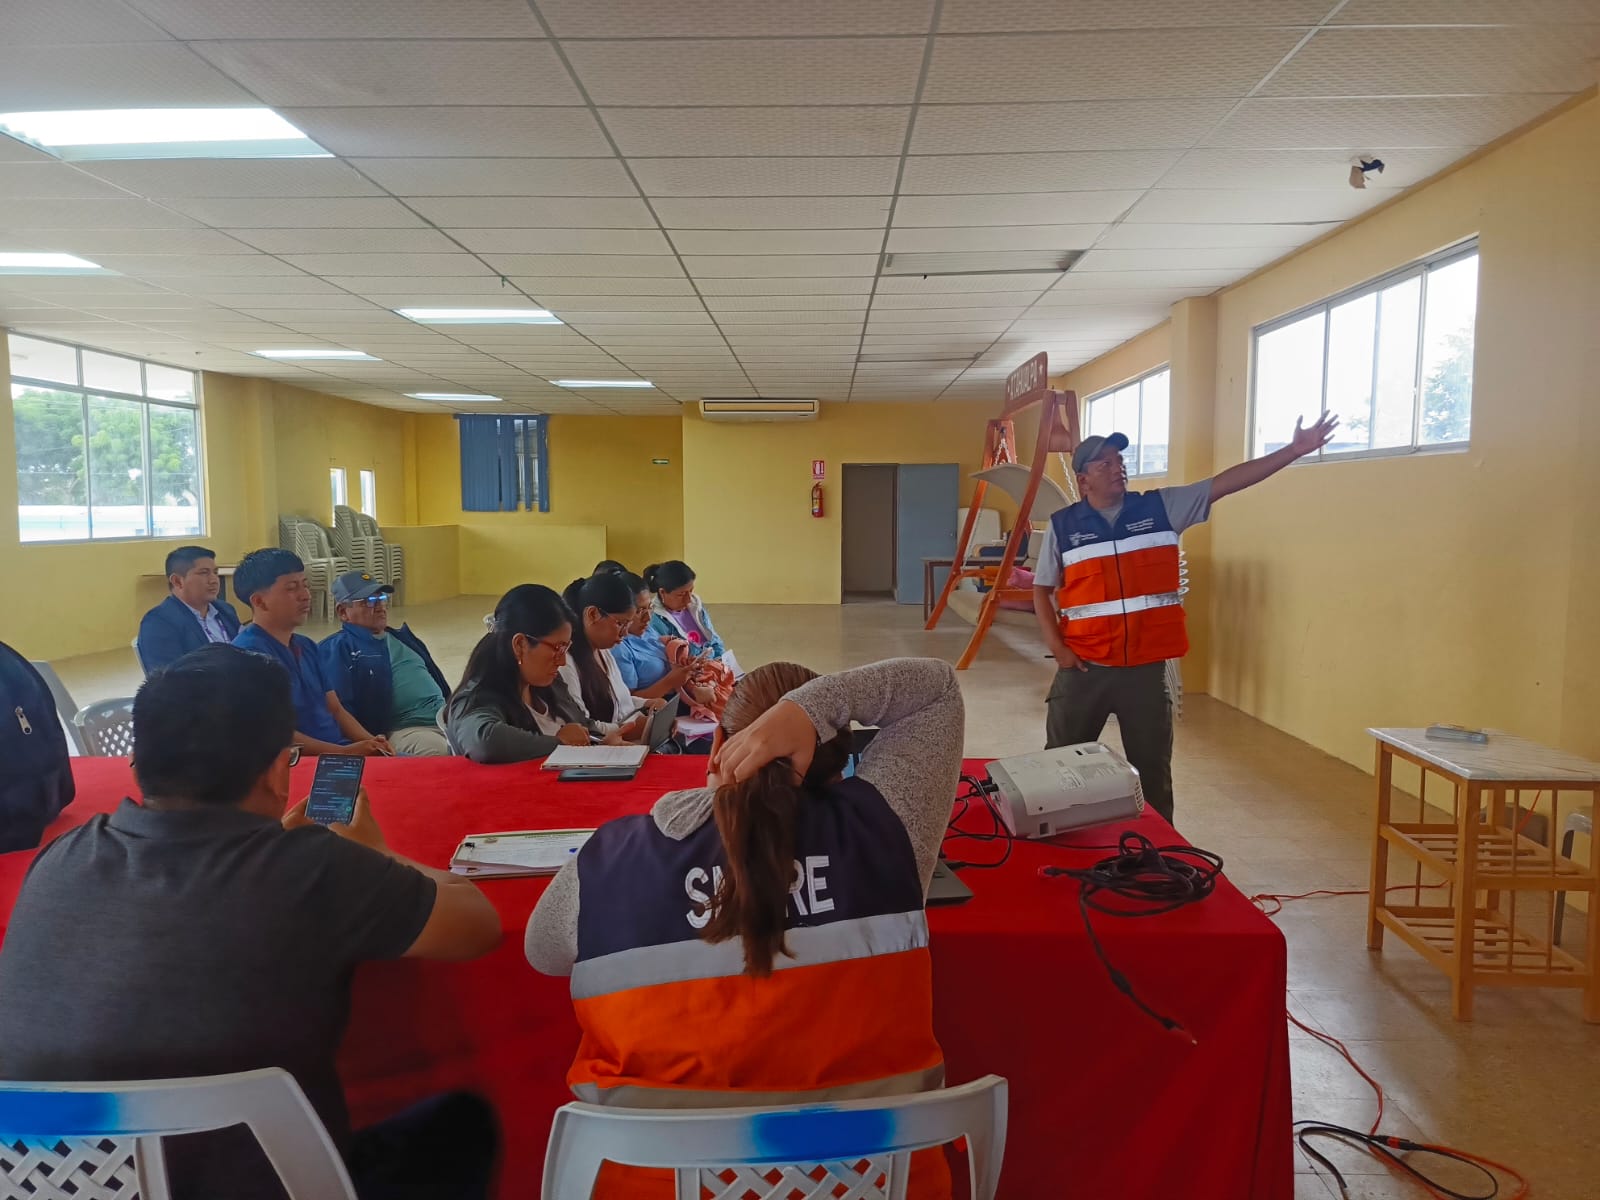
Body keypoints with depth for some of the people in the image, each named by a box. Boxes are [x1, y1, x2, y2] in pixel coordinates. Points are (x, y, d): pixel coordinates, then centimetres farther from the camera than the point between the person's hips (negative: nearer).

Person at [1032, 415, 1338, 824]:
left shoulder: (1161, 507, 2)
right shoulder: (1063, 525, 0)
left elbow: (1225, 483, -2)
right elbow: (1042, 589, 5)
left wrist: (1295, 450, -8)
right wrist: (1056, 647, -6)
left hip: (1147, 667, 1)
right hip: (1084, 667, -1)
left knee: (1152, 770, 13)